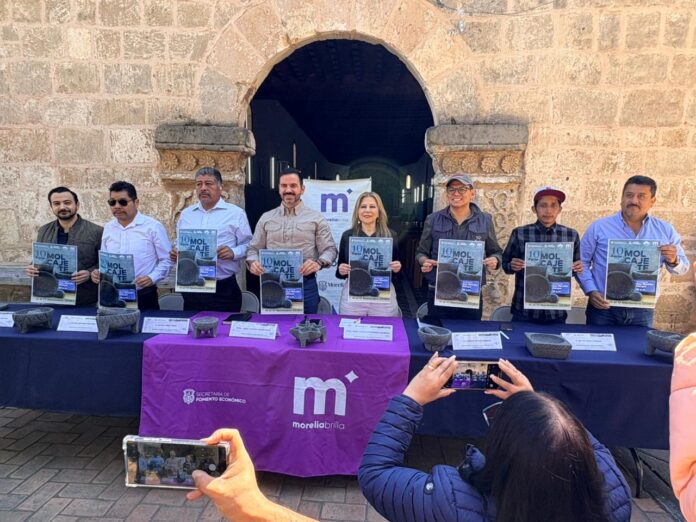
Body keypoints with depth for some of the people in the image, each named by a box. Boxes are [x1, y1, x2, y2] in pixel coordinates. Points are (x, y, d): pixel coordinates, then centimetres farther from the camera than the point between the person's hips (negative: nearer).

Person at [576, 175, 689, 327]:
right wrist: (591, 291, -12)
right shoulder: (598, 227, -2)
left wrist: (673, 261, -11)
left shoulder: (665, 230, 5)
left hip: (643, 311, 2)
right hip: (603, 309, -2)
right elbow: (581, 262, 1)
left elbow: (682, 269, 12)